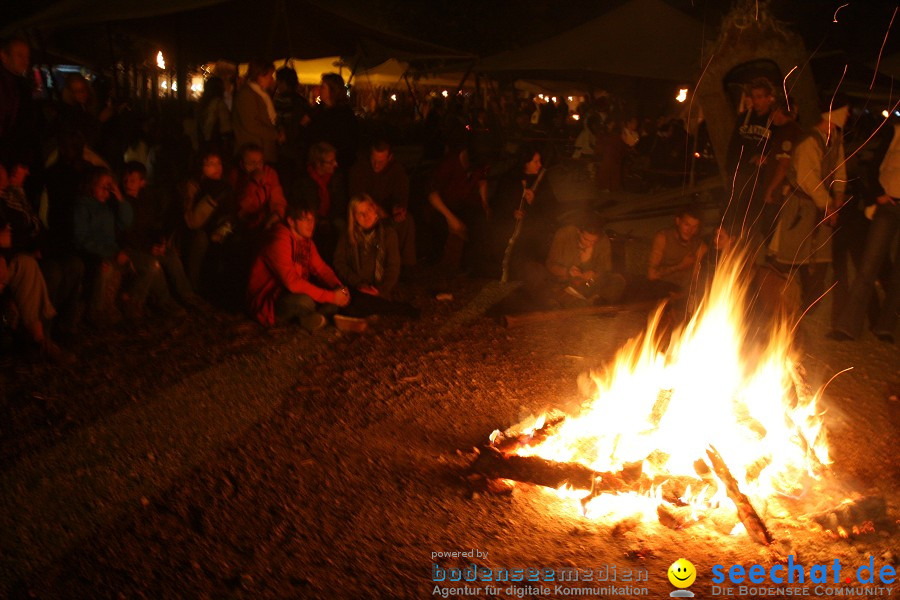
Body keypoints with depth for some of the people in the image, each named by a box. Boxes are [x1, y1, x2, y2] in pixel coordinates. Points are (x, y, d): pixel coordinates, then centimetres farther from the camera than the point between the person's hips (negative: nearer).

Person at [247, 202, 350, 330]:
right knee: (304, 300, -39)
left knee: (342, 297, -7)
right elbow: (292, 282, -33)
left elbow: (321, 268, 4)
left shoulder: (307, 241, 4)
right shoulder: (279, 242, -24)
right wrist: (330, 296, -31)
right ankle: (307, 318, -7)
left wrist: (340, 287, -18)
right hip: (269, 304, -8)